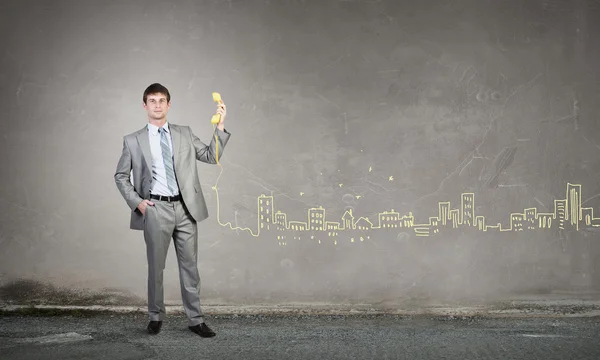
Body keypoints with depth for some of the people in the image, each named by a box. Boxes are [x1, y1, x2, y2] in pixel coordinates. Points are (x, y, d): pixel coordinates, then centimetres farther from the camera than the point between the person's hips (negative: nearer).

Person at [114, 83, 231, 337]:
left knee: (190, 265, 5)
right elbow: (120, 176, 9)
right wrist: (136, 201, -3)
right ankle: (156, 316, 23)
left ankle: (195, 320, 13)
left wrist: (220, 127, -6)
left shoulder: (185, 134, 10)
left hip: (185, 208, 2)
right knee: (156, 266, 7)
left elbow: (211, 156, 5)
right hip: (155, 209, -2)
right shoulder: (133, 140, 4)